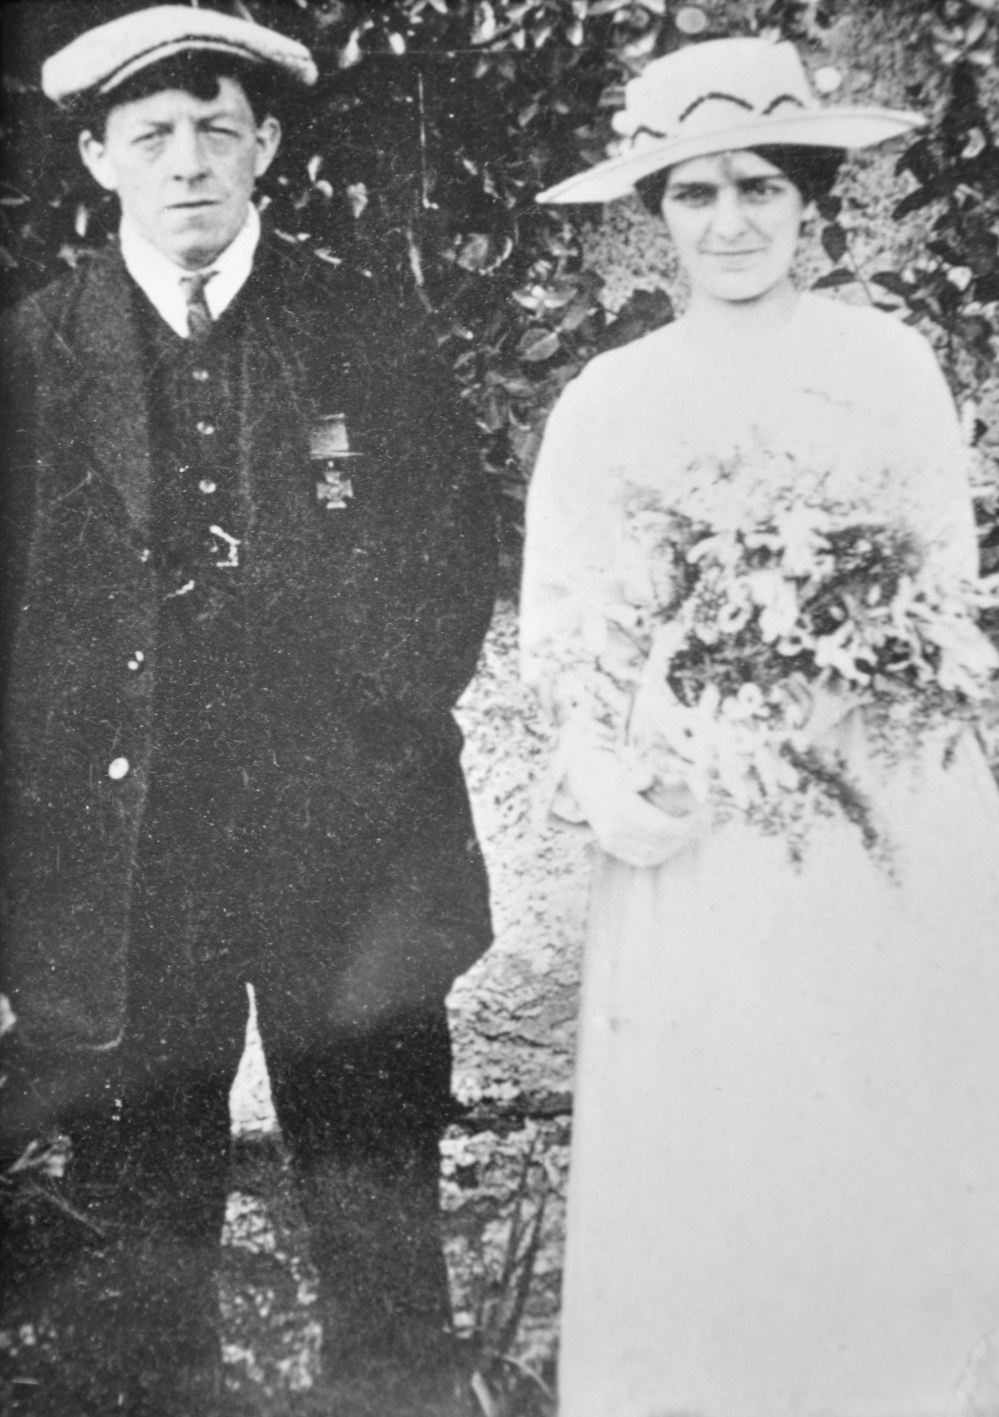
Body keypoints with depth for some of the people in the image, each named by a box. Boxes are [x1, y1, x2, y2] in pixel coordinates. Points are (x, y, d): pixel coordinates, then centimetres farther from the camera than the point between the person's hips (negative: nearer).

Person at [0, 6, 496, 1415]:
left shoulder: (370, 334, 6)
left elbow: (458, 558, 6)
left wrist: (368, 727, -3)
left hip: (350, 850, 0)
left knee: (384, 1230, 10)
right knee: (121, 1255, 8)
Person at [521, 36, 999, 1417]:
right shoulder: (608, 401, 3)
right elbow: (567, 633, 0)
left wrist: (864, 680, -10)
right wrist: (615, 781, -16)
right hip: (704, 835, -1)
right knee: (704, 1158, 5)